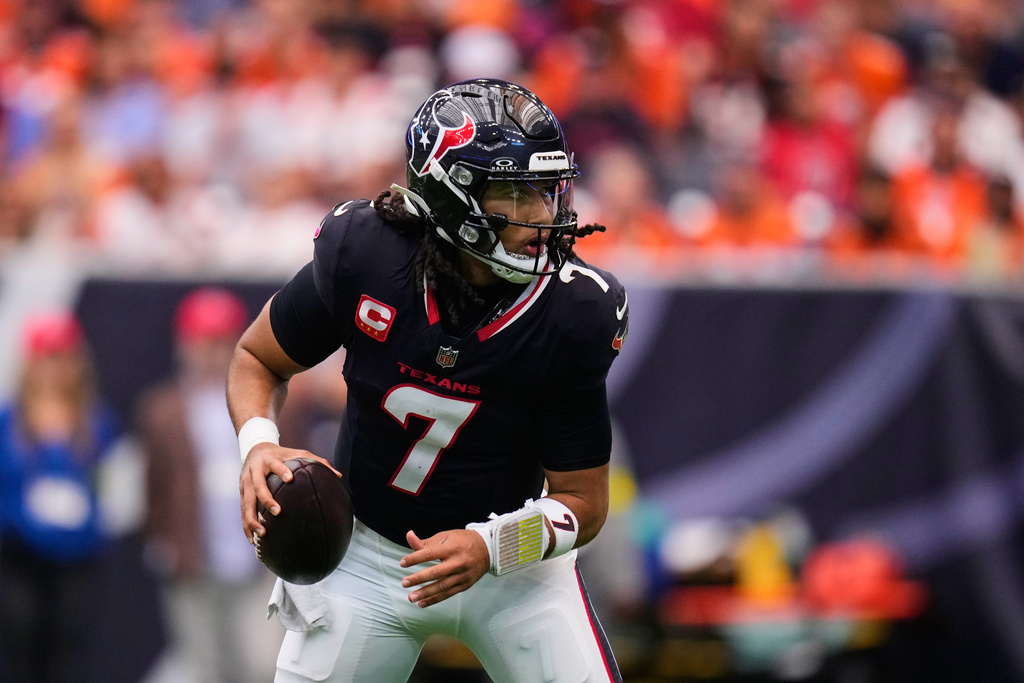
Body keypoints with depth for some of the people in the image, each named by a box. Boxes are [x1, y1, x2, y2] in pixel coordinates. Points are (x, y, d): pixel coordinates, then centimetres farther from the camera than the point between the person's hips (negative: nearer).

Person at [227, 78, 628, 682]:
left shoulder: (573, 314, -21)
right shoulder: (362, 253, -19)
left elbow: (583, 500, -13)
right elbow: (258, 358, -1)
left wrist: (490, 548, -29)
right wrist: (258, 445, -21)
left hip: (510, 558, 0)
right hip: (369, 557, 0)